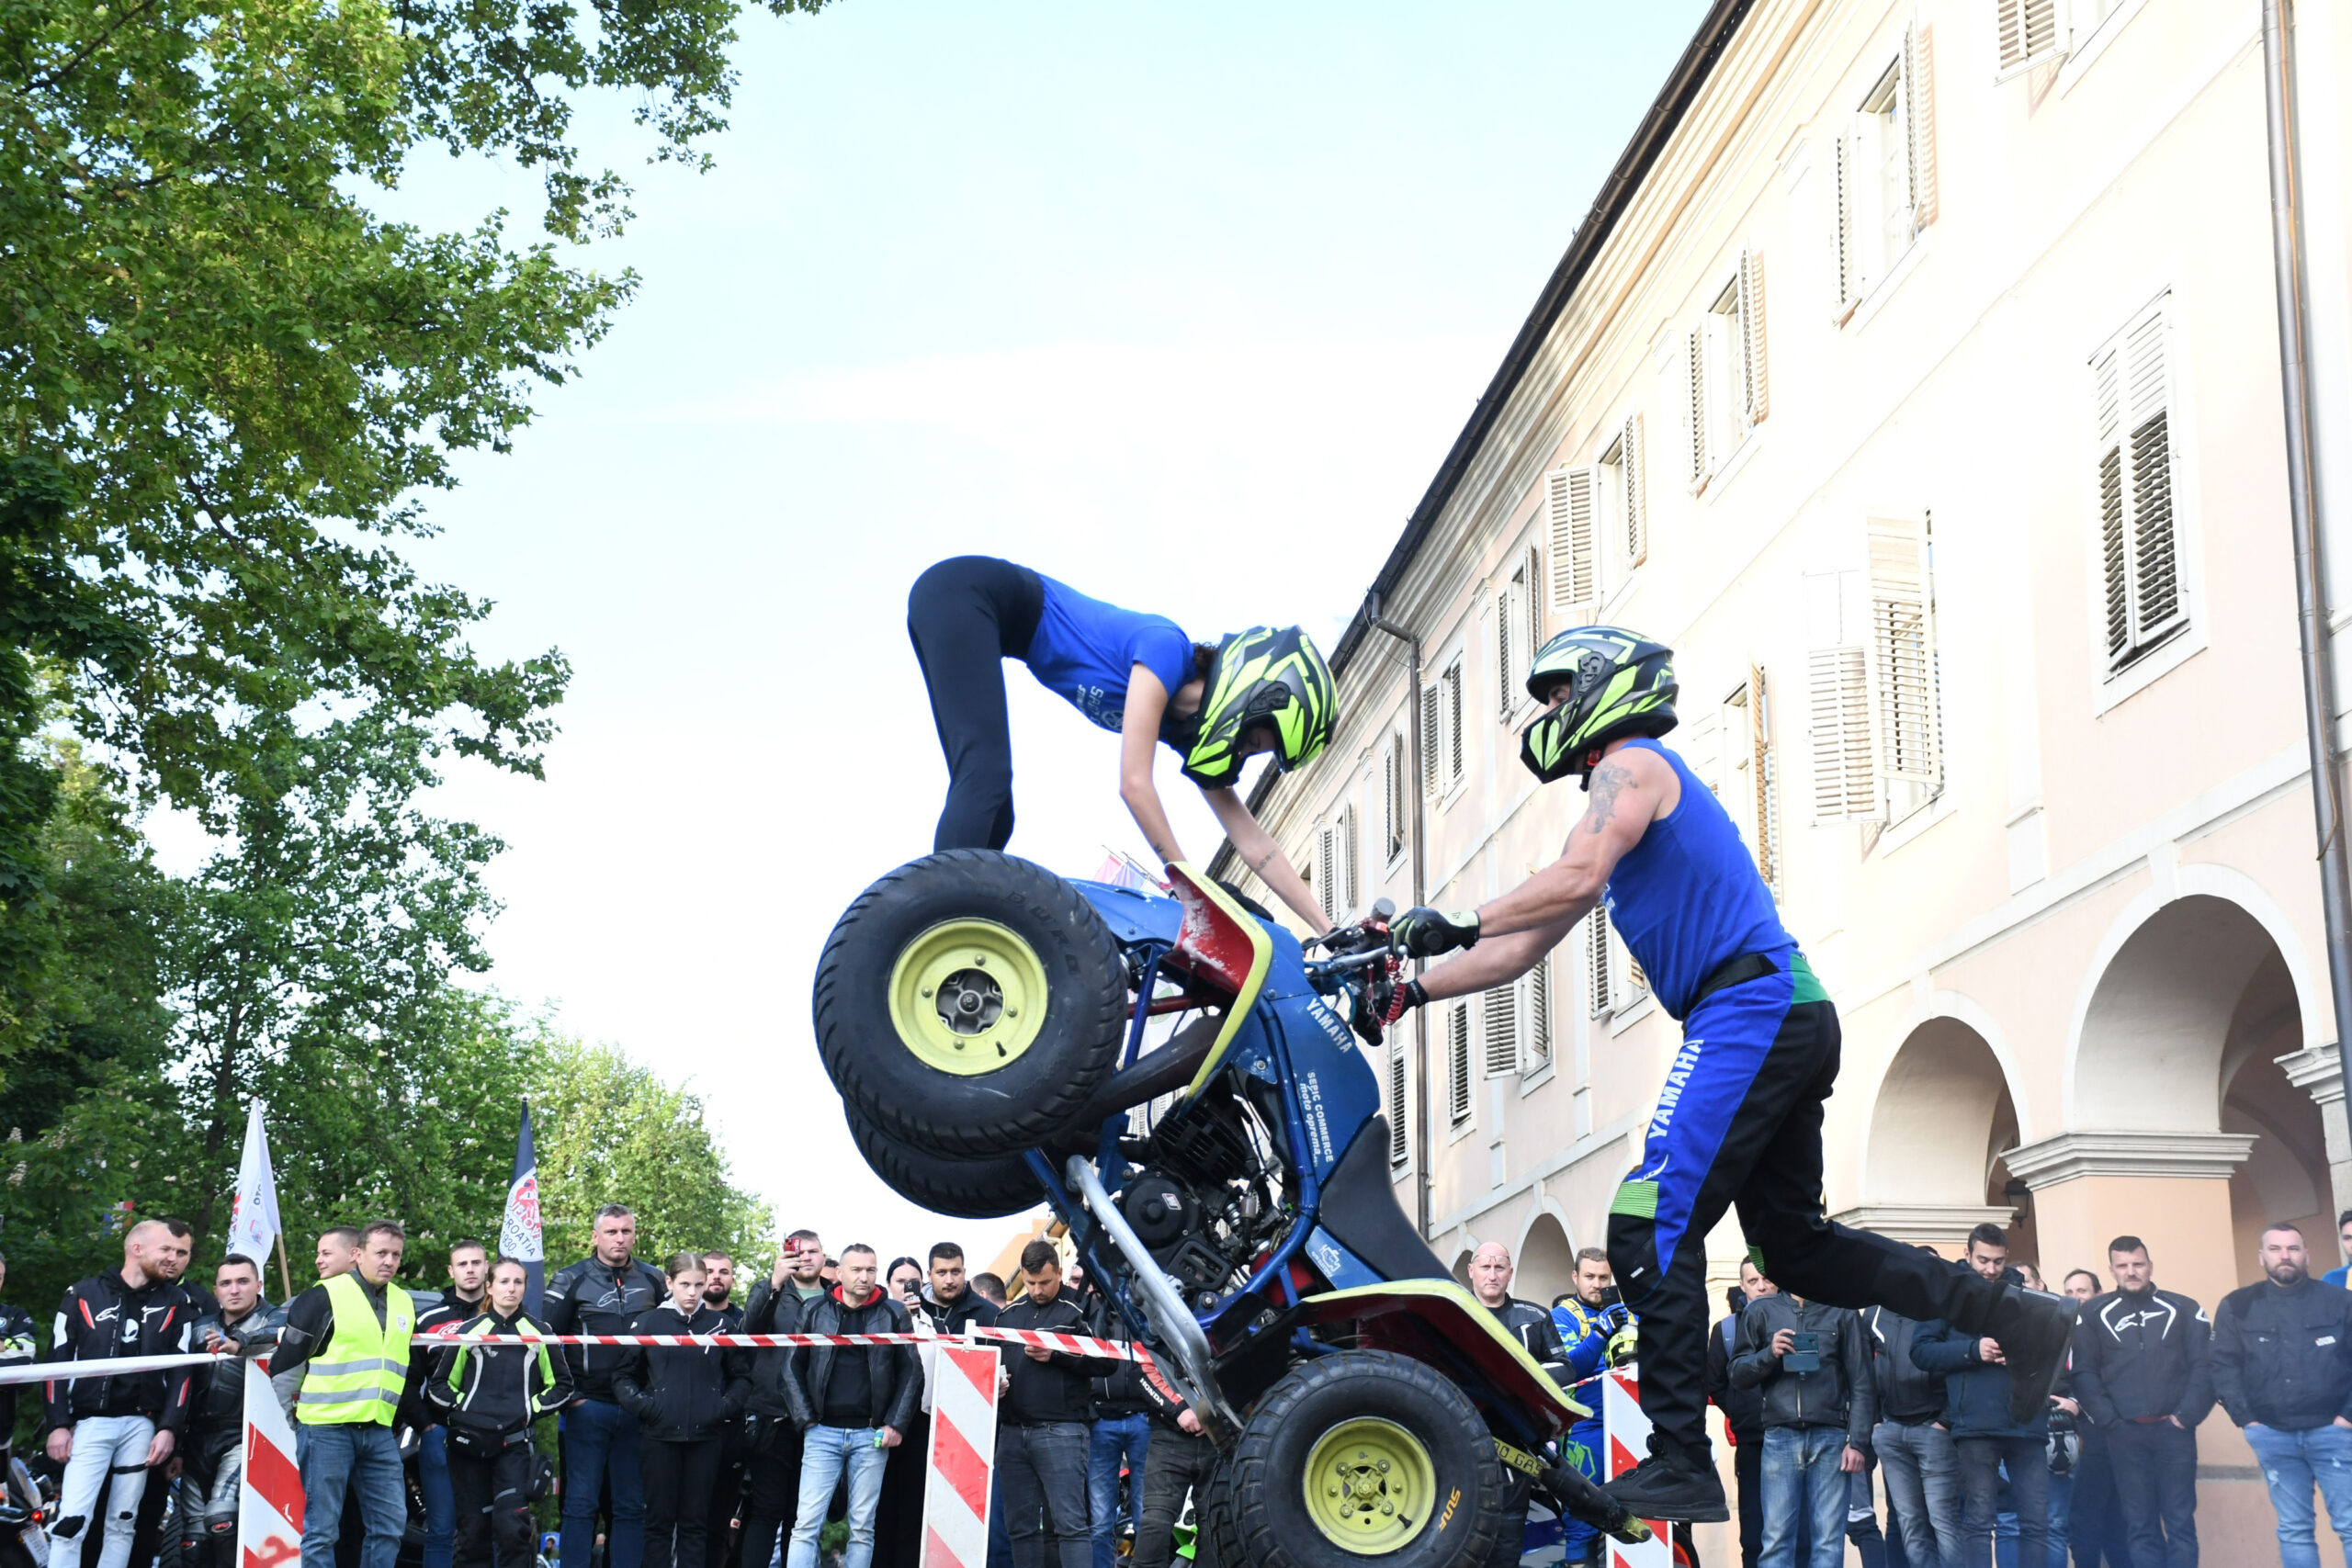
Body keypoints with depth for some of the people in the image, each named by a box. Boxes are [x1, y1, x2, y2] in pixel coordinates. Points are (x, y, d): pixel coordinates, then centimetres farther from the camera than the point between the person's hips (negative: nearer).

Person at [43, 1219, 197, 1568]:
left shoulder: (176, 1303, 7)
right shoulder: (84, 1295, 3)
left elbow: (181, 1370, 5)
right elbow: (57, 1362, 3)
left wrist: (169, 1428, -5)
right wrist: (58, 1424, -4)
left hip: (141, 1424, 2)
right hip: (89, 1422, -2)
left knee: (122, 1524, 5)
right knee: (70, 1522, -12)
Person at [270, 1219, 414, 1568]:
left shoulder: (405, 1304, 13)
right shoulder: (324, 1297, -7)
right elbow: (285, 1363, -4)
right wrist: (285, 1423, -1)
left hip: (380, 1433, 6)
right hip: (327, 1430, -6)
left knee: (390, 1524, 4)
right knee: (321, 1529, -2)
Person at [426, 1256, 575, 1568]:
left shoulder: (538, 1334, 6)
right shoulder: (468, 1331, 4)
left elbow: (561, 1385, 13)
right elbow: (438, 1384, 9)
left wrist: (531, 1408, 1)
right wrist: (462, 1408, -5)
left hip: (514, 1444, 0)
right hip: (468, 1443, 0)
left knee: (513, 1527, -12)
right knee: (473, 1529, 3)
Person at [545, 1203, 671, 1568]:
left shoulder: (654, 1280, 10)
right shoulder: (571, 1280, 3)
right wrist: (567, 1395, -5)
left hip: (637, 1410, 3)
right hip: (586, 1409, -3)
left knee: (632, 1506, 5)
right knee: (580, 1503, -2)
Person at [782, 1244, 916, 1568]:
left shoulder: (894, 1315, 4)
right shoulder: (815, 1312, 5)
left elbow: (911, 1372, 4)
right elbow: (793, 1367, 7)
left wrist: (897, 1424, -4)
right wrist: (806, 1420, -2)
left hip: (871, 1435, 0)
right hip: (823, 1432, 0)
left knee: (863, 1527, 3)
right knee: (807, 1523, -6)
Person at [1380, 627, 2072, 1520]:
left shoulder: (1631, 765, -2)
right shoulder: (1625, 788, 27)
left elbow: (1578, 880, -23)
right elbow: (1528, 945, 23)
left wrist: (1455, 925, -22)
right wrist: (1412, 988, 16)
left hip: (1749, 1008, -10)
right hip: (1791, 1018, 10)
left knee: (1649, 1234, -12)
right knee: (1795, 1246, 15)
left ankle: (1681, 1465, -11)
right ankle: (2016, 1320, 14)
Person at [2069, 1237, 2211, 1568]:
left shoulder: (2183, 1309, 7)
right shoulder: (2094, 1314, 7)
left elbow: (2206, 1365, 2)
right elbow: (2084, 1373, 3)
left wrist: (2187, 1414, -8)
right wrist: (2108, 1420, -7)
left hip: (2173, 1430, 0)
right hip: (2124, 1434, 0)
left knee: (2180, 1522, 1)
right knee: (2140, 1526, 4)